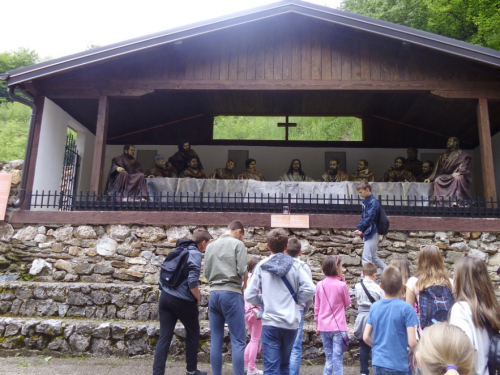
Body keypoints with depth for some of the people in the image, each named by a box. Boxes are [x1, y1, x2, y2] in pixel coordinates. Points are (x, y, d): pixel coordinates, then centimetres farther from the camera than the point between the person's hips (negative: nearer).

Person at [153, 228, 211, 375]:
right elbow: (192, 282, -20)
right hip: (182, 300, -6)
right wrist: (198, 299, -5)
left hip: (165, 296, 7)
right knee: (193, 333, 14)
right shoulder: (195, 254, -11)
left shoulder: (180, 250, 14)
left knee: (164, 336, 6)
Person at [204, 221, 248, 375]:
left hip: (214, 293, 6)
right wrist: (244, 283, 9)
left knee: (216, 341, 10)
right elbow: (242, 270, -10)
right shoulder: (237, 244, -2)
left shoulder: (211, 246, 14)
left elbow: (206, 273, 13)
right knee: (238, 341, 1)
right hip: (231, 294, -5)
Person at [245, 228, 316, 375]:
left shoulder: (261, 266, -4)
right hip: (291, 322, 3)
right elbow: (310, 289, -10)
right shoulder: (295, 265, -1)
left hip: (270, 322, -2)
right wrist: (297, 300, 6)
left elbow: (249, 295, -6)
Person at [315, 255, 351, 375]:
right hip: (338, 326, -4)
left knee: (329, 358, 16)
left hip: (324, 326, 4)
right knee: (337, 358, 1)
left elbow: (316, 307, 5)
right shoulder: (341, 285, -11)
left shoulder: (320, 285, -1)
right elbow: (347, 303, 5)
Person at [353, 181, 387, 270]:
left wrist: (360, 229, -24)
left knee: (366, 257, -7)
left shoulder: (373, 202, -16)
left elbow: (369, 218, -23)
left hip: (371, 233, -10)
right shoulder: (365, 201, 12)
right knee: (373, 257, 17)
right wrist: (359, 229, 3)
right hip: (367, 233, 10)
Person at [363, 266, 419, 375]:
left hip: (378, 363, 4)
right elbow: (412, 342, -15)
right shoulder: (406, 308, -13)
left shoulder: (374, 307, 0)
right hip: (398, 365, -4)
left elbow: (366, 337, 2)